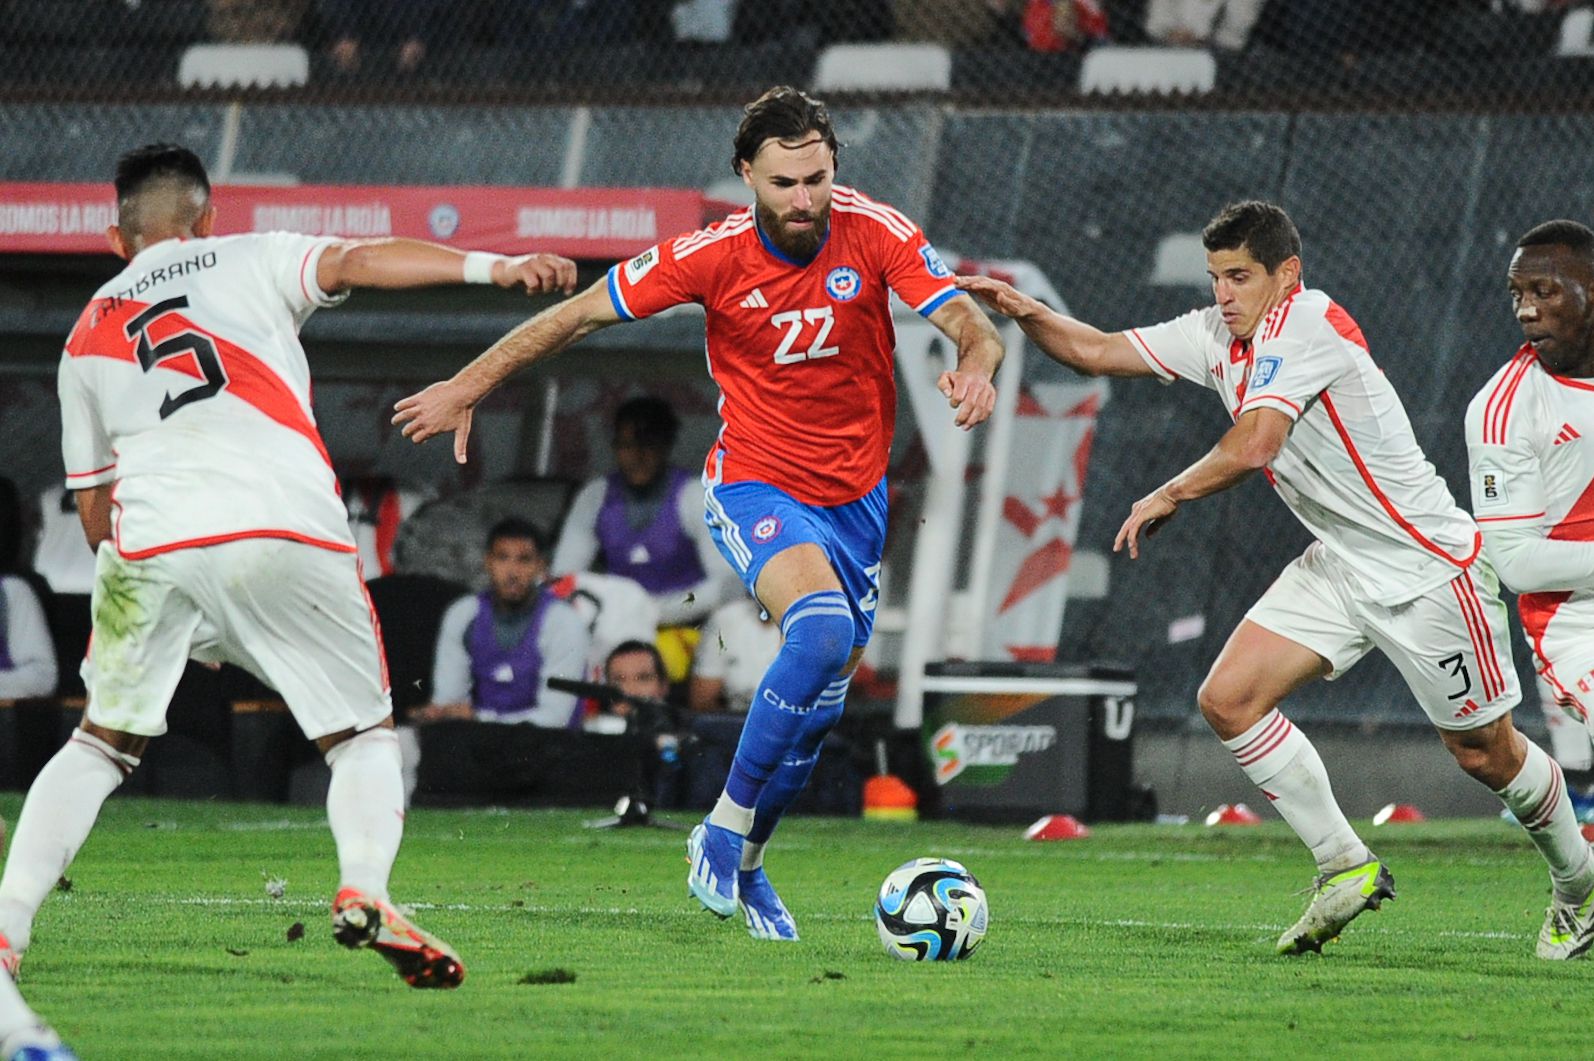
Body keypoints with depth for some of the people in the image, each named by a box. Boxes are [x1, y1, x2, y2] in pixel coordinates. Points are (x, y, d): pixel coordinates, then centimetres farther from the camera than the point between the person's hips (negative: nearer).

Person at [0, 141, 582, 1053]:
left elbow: (94, 507, 25)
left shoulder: (87, 335, 25)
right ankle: (366, 888, -16)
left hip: (151, 540, 2)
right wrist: (494, 266, -11)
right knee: (363, 731, 11)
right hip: (285, 531, -2)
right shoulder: (251, 261, 17)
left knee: (103, 741, 17)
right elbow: (360, 262, -2)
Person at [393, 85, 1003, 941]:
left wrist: (974, 366, -43)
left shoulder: (876, 234, -13)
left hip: (855, 496, 4)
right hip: (756, 485, -4)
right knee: (823, 631, -31)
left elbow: (972, 326, -19)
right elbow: (580, 313, -7)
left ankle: (742, 860, 31)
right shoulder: (712, 256, -16)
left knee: (817, 707, 7)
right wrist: (466, 387, -3)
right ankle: (723, 829, -17)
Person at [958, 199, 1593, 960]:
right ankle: (1344, 868, 3)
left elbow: (1253, 446, -28)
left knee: (1484, 752, 1)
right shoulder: (1218, 337, 4)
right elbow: (1096, 352, 7)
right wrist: (1025, 312, -10)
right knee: (1229, 699, -7)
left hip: (1428, 566, -8)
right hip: (1341, 566, 8)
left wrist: (1169, 496, -14)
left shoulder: (1307, 326, -20)